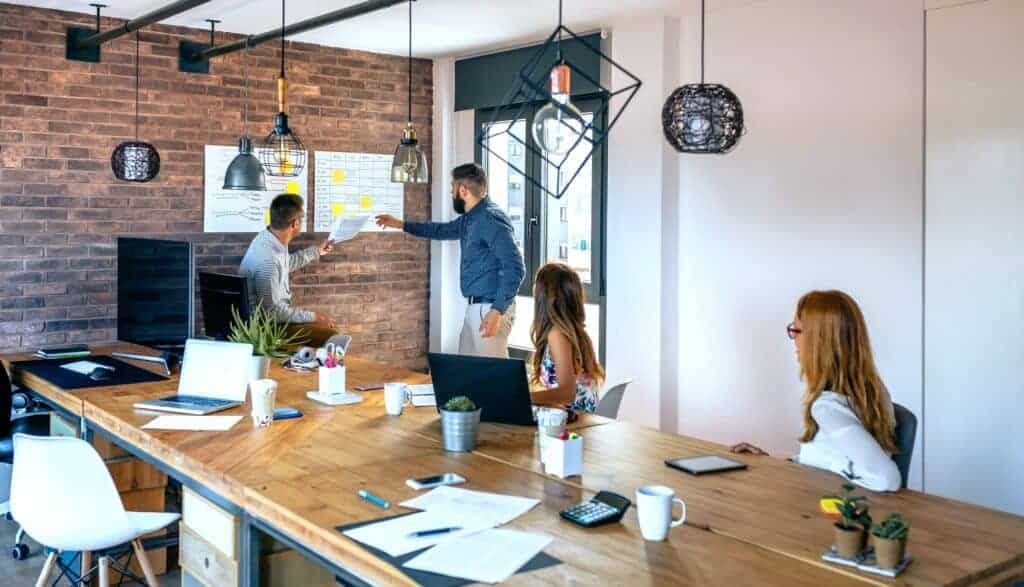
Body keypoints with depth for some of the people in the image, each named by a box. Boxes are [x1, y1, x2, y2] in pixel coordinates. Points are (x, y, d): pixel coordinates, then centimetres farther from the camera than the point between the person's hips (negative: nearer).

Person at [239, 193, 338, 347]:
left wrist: (315, 251, 30)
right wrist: (314, 317, -20)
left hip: (273, 316, 10)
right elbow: (272, 311, -26)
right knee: (330, 336, -18)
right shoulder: (267, 259, -31)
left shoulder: (269, 238, -1)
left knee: (328, 326, 14)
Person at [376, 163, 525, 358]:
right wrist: (400, 224, 39)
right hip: (474, 307, 10)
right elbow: (443, 230, 36)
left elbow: (515, 268, -22)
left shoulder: (492, 219, -16)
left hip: (490, 308, -10)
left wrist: (497, 310, -26)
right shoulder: (470, 218, 15)